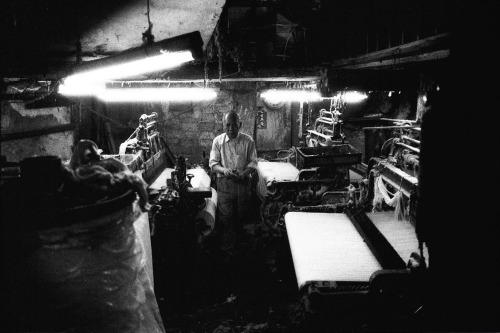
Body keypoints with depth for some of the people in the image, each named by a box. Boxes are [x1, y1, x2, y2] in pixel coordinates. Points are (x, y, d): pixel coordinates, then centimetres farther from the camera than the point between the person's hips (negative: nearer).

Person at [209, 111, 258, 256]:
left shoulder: (248, 141, -3)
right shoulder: (218, 141, -2)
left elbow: (253, 162, 0)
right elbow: (213, 163, -2)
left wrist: (244, 173, -20)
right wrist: (224, 170, -23)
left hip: (243, 183, 1)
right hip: (224, 183, -1)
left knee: (241, 215, 10)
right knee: (226, 216, -2)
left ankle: (237, 241, 31)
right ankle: (228, 247, 11)